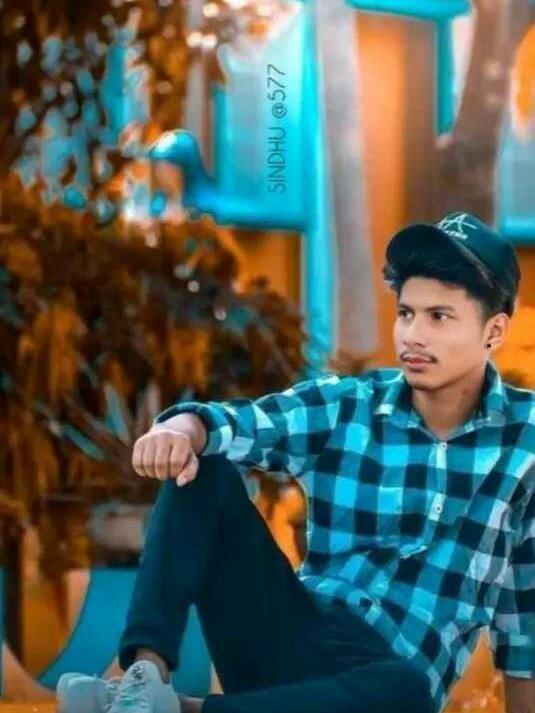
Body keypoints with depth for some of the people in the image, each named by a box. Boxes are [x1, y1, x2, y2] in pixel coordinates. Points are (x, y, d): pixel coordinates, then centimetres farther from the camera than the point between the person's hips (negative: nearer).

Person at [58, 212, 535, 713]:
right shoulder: (344, 408, 4)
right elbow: (240, 421, -14)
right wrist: (183, 427, -38)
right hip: (292, 638, 3)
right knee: (200, 470, -14)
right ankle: (146, 672, -29)